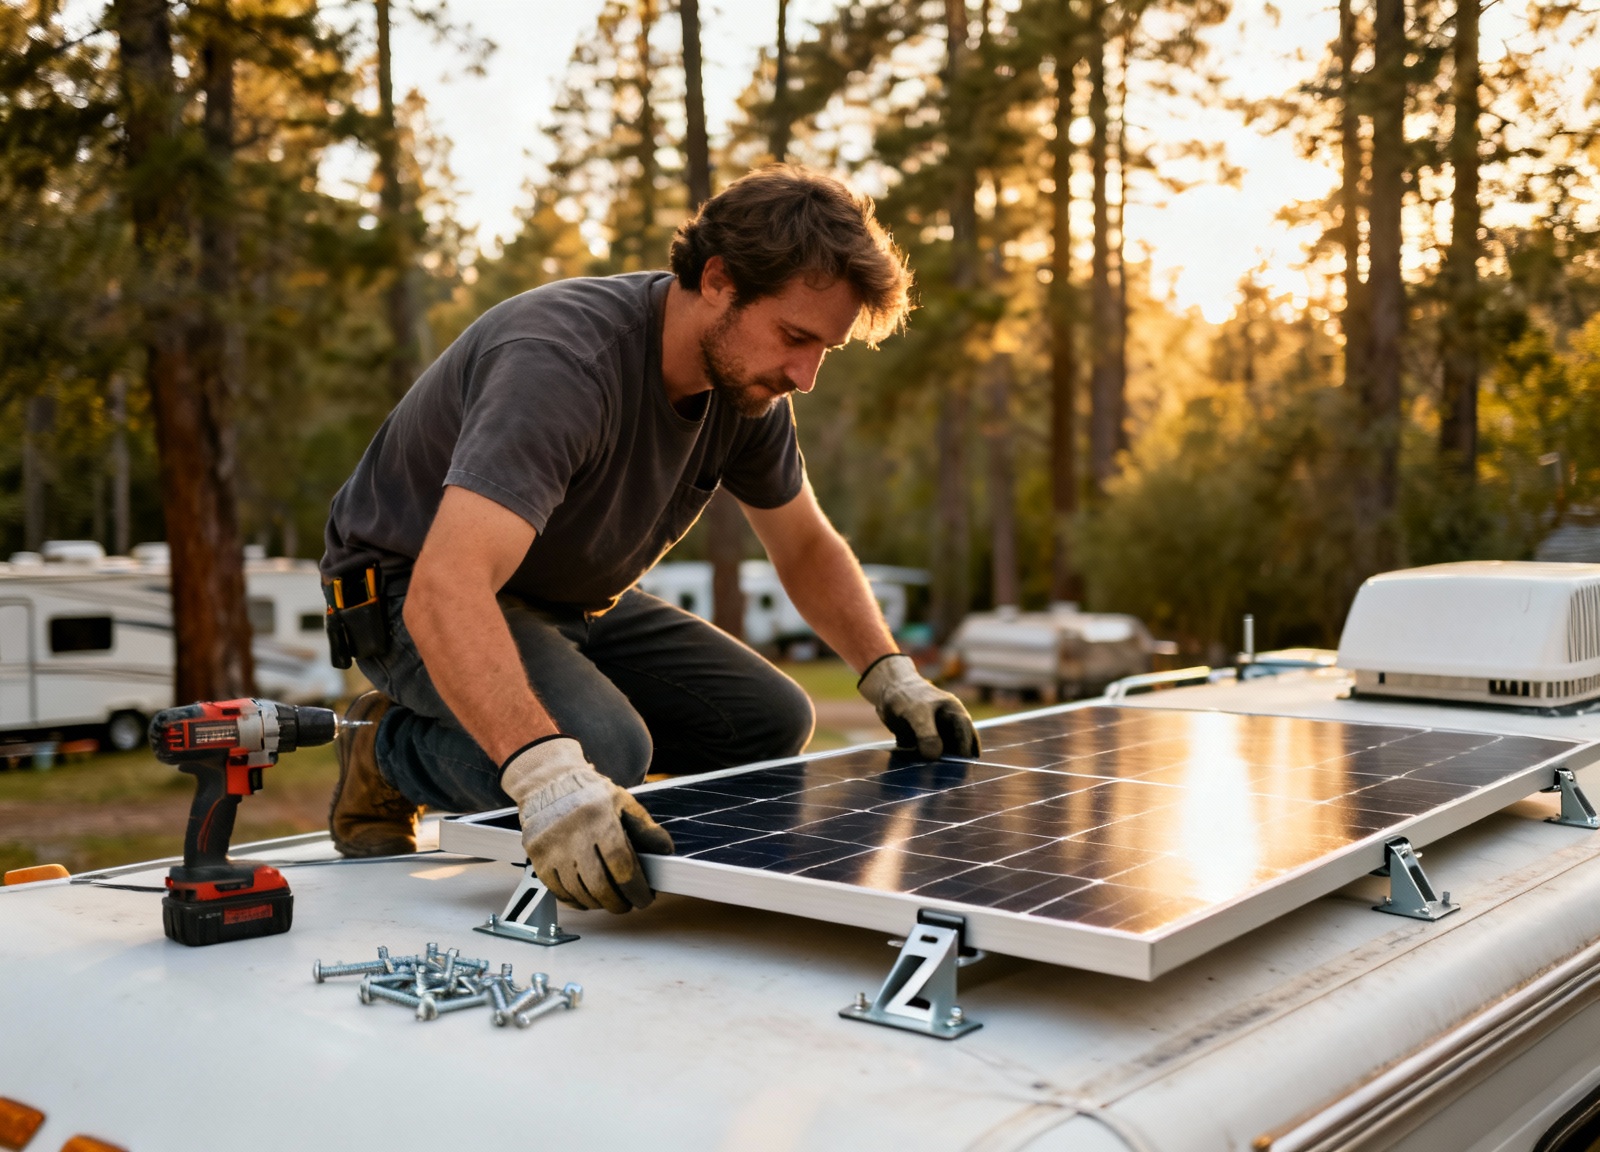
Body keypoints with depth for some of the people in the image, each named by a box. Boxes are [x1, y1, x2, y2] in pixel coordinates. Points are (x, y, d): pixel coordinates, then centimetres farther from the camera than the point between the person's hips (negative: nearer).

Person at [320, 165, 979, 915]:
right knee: (604, 748, -33)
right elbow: (446, 588, -47)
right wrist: (547, 774, -60)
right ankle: (389, 751, -4)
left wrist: (890, 675, -5)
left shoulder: (747, 380, -9)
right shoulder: (564, 361, -35)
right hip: (415, 594, -7)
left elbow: (807, 548, 8)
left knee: (771, 724, 0)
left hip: (574, 600, 8)